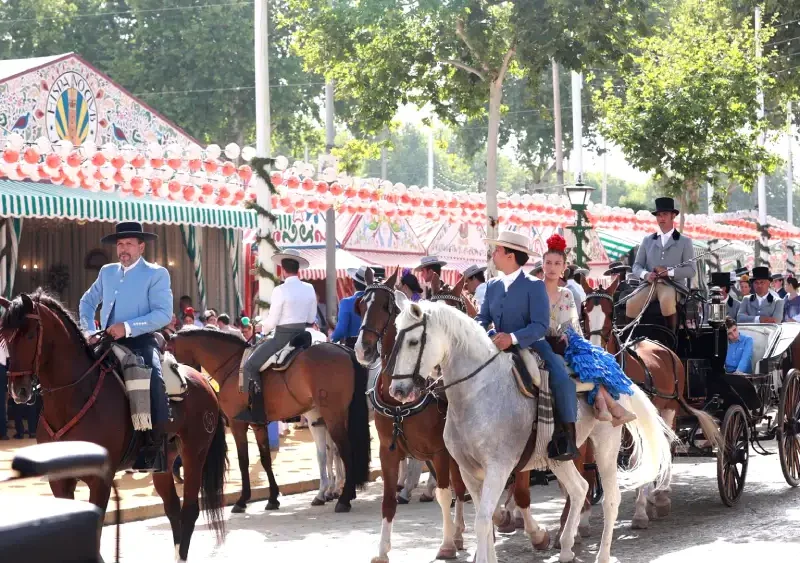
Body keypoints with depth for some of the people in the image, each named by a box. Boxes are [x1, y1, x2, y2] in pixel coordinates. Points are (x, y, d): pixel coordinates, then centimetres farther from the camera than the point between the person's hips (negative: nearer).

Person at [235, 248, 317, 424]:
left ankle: (253, 411, -8)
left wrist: (262, 325, 9)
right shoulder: (309, 289, 3)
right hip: (303, 337, 7)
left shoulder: (280, 290, -15)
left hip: (283, 337, -7)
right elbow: (311, 319, 10)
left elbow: (271, 323, -11)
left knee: (251, 365, 0)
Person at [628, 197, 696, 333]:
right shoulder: (647, 240, 18)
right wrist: (645, 274, -10)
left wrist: (669, 272, -13)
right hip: (650, 283, 3)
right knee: (631, 304, -28)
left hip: (673, 284, -3)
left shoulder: (684, 241, 9)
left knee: (667, 301, -38)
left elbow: (691, 270, 1)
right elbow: (637, 265, 13)